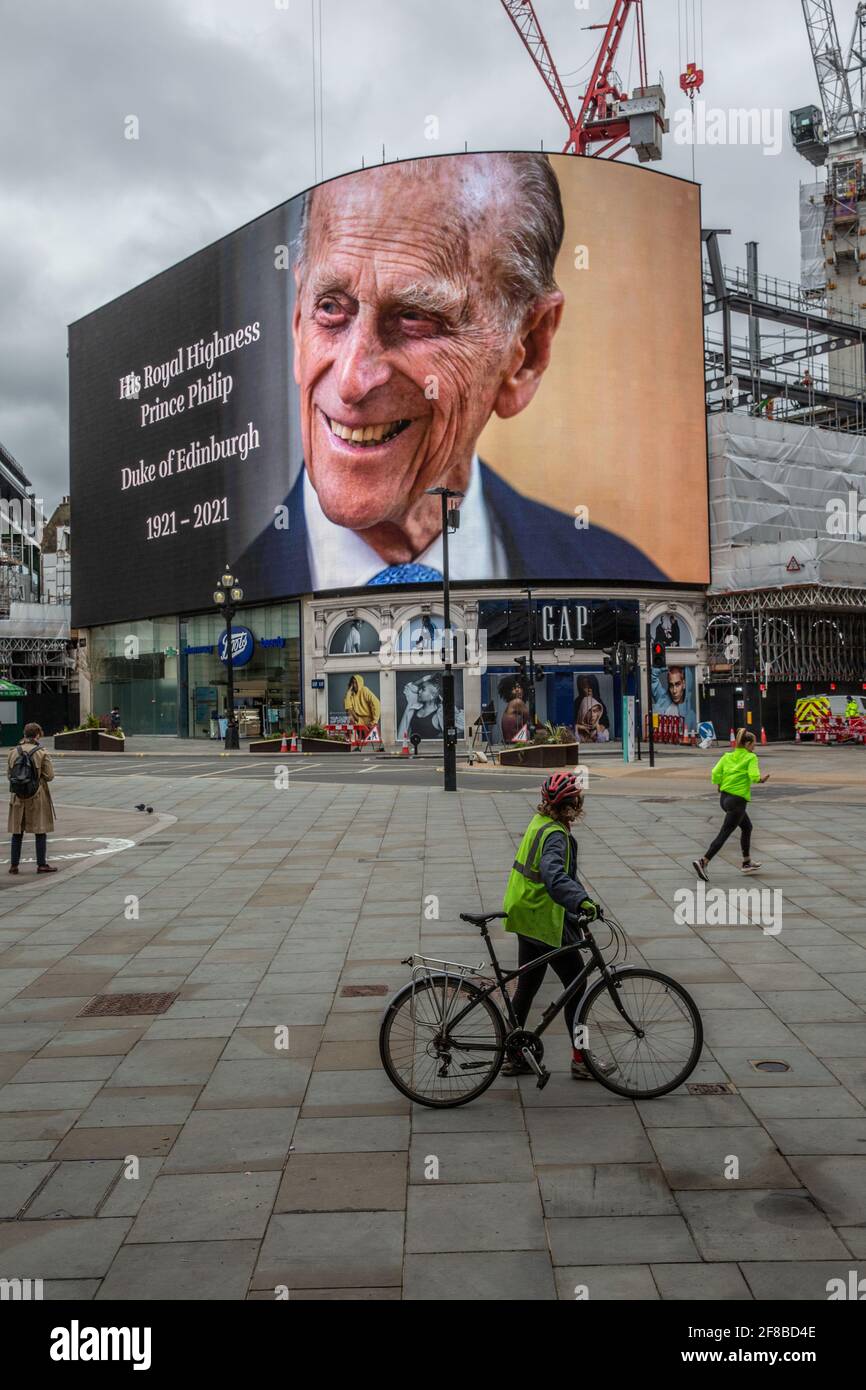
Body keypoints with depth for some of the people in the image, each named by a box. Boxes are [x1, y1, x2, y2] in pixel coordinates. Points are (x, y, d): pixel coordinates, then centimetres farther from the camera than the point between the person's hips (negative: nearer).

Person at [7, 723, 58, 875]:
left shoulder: (13, 752, 1)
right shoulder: (41, 754, -10)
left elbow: (9, 773, 6)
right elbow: (49, 776, -8)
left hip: (18, 796, 4)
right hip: (37, 796, -4)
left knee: (17, 831, 12)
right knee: (41, 831, 5)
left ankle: (14, 864, 15)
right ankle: (42, 864, 6)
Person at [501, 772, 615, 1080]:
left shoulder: (539, 822, 8)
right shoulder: (555, 835, -22)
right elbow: (553, 874, -41)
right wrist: (581, 901, -55)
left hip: (526, 915, 9)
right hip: (545, 920, -9)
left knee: (527, 985, 17)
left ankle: (513, 1055, 23)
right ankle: (581, 1060, 11)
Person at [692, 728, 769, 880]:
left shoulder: (727, 756, 8)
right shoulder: (751, 757, -6)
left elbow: (716, 772, -4)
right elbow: (754, 776, -18)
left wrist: (720, 786, 11)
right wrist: (762, 779, 2)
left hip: (724, 797, 8)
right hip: (738, 800, -8)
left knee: (747, 827, 25)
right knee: (724, 833, -7)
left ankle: (747, 863, 32)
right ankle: (703, 862, -17)